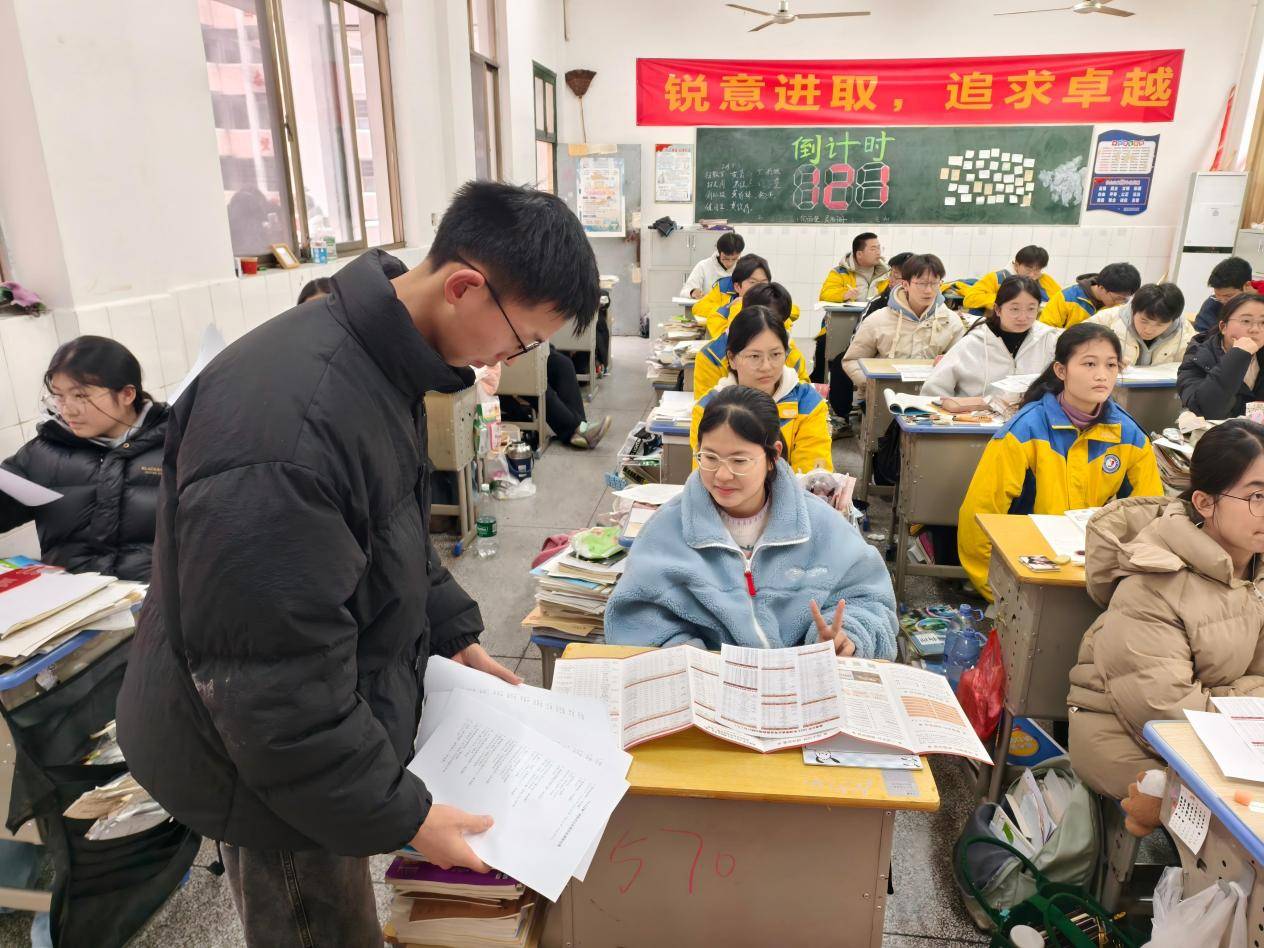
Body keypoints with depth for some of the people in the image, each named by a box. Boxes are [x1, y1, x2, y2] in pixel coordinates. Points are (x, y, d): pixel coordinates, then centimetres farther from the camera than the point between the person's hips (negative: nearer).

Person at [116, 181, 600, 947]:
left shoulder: (380, 358, -4)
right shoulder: (287, 425, -36)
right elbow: (272, 677, -30)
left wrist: (453, 633, 7)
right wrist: (401, 812, -21)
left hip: (335, 719, 8)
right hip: (272, 768, -8)